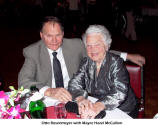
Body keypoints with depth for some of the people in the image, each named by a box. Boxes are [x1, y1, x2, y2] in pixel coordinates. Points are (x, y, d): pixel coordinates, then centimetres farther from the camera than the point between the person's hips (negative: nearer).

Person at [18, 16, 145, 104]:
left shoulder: (75, 45, 3)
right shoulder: (32, 52, -4)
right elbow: (23, 81, -16)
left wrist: (127, 56, 8)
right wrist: (50, 91, -33)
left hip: (74, 97, 2)